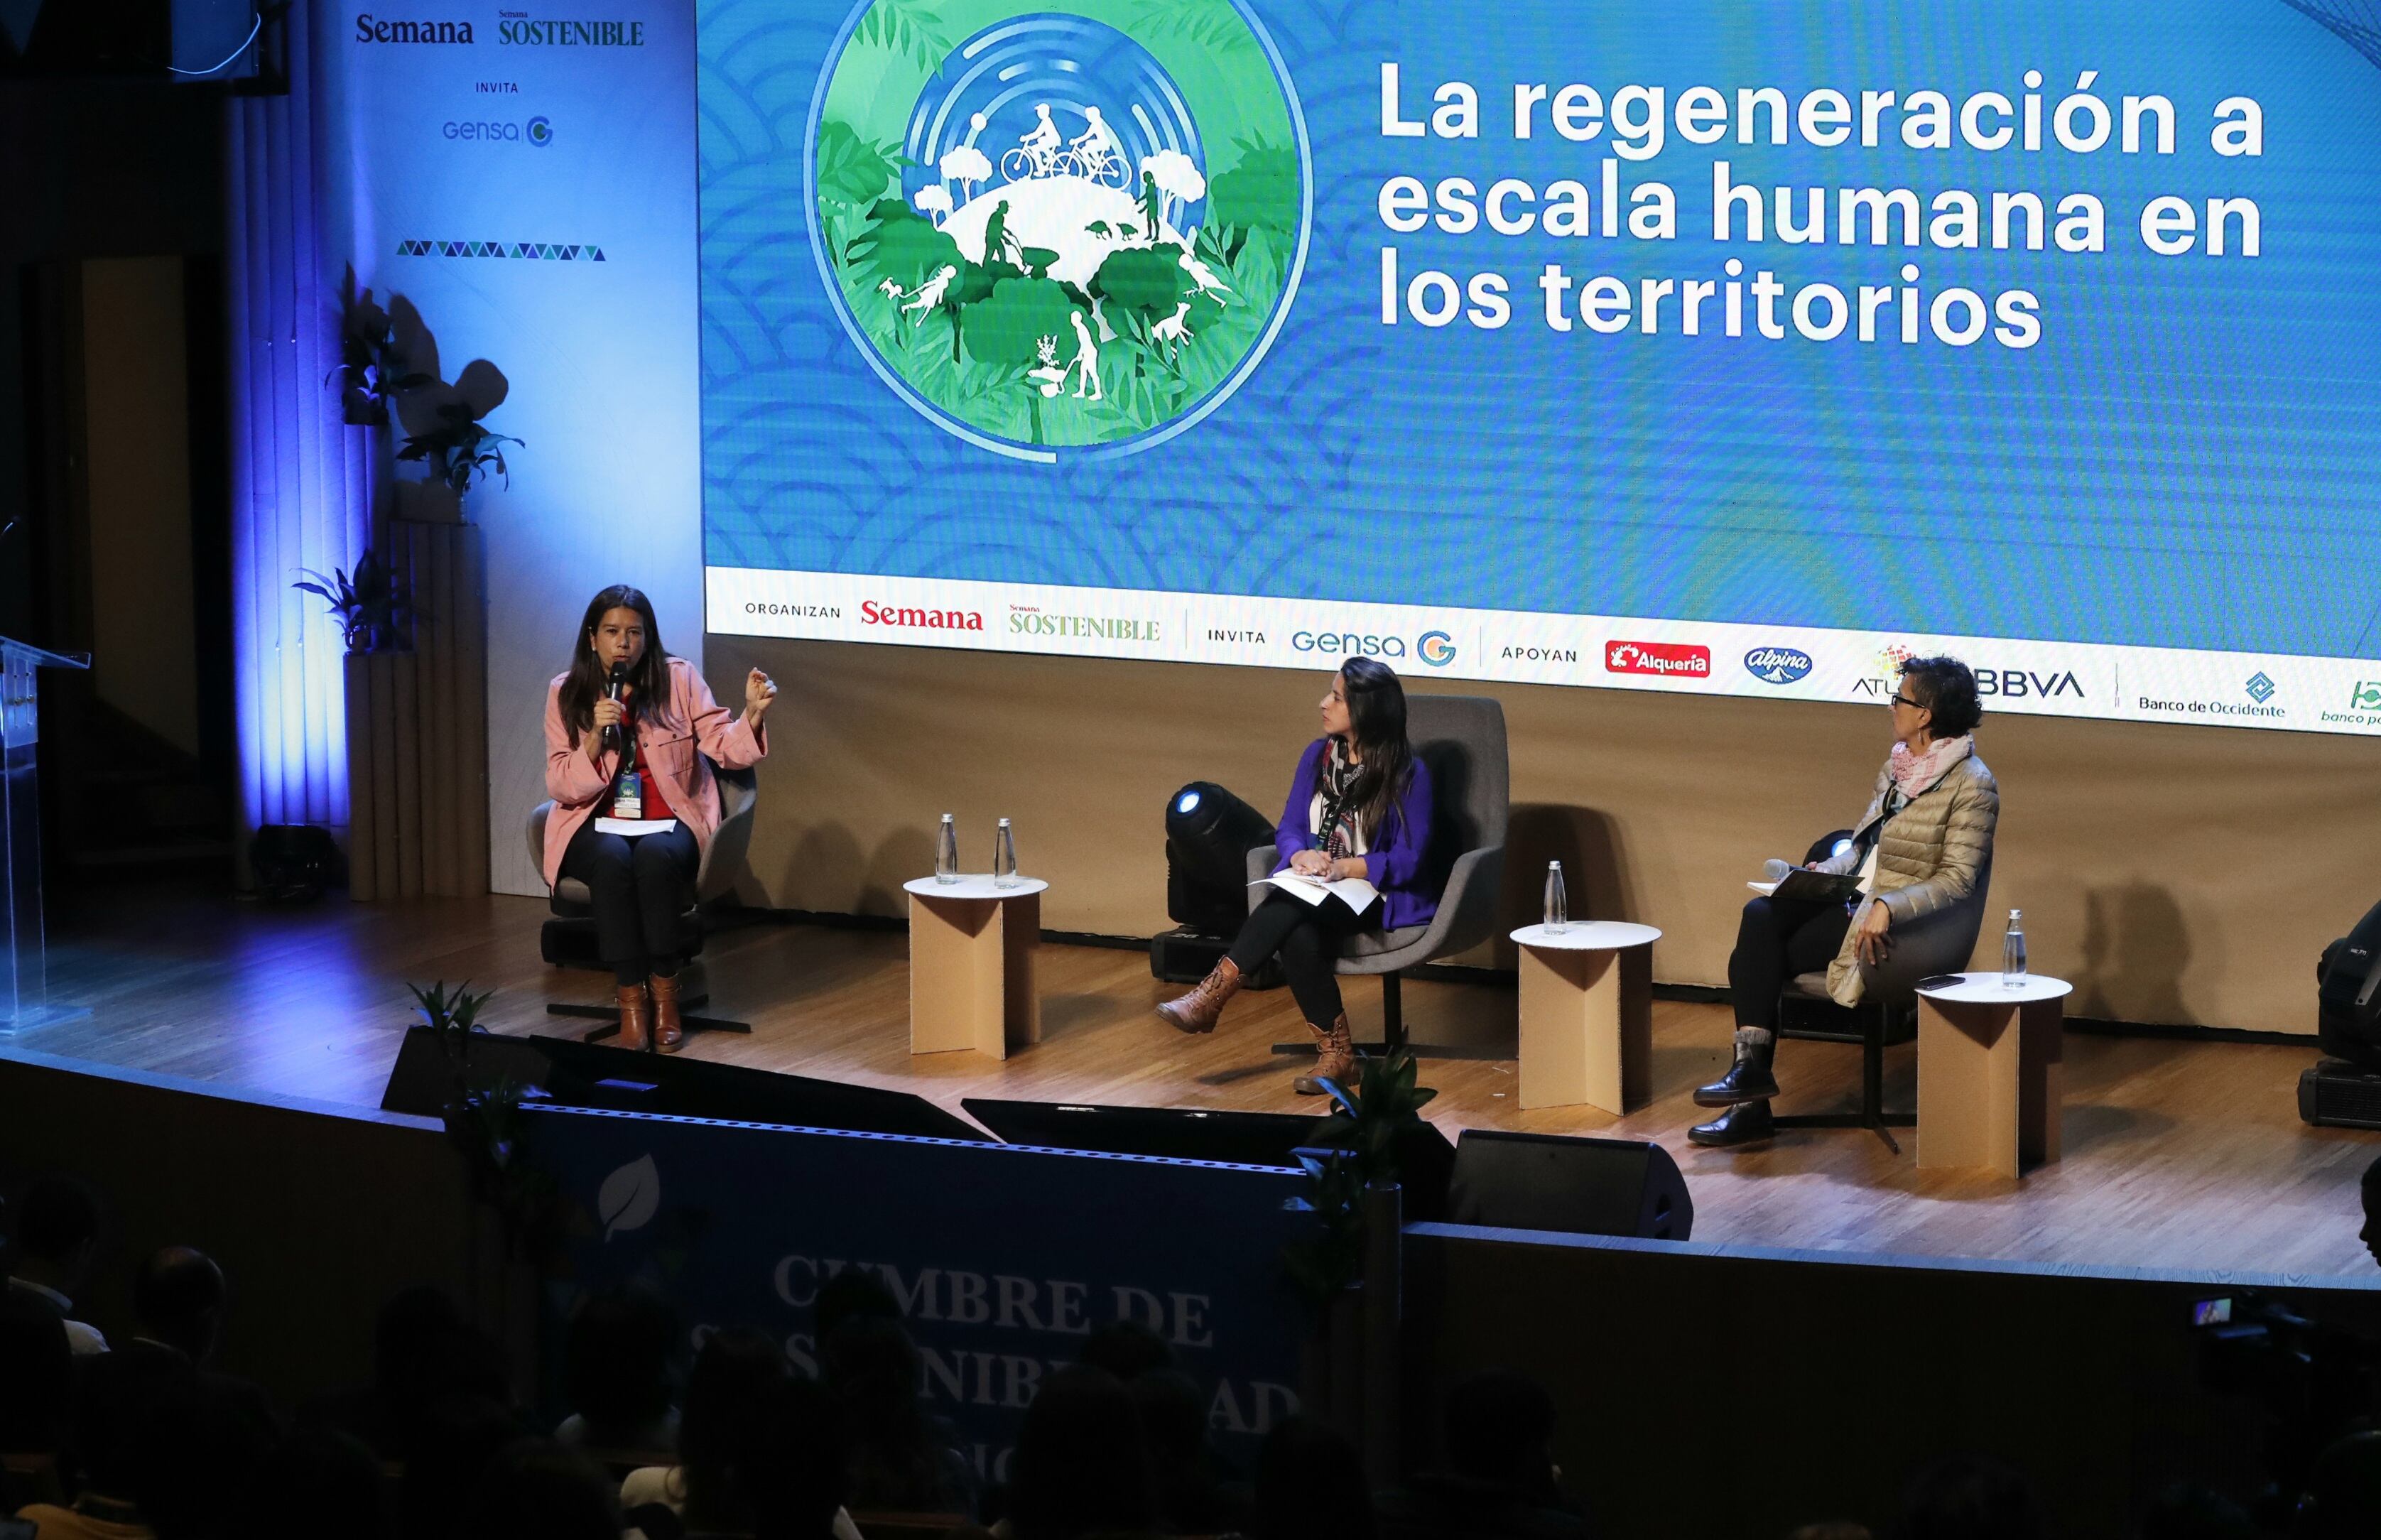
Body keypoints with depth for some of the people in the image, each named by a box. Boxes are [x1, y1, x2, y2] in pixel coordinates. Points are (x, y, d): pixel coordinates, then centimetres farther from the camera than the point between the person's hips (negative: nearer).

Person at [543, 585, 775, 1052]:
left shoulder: (679, 680, 2)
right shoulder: (567, 693, 1)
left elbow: (724, 748, -3)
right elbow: (561, 787, -3)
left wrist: (752, 715, -23)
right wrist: (595, 736, -19)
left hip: (668, 822, 0)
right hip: (596, 826, 0)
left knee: (656, 855, -35)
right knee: (613, 858, -35)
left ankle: (665, 990, -23)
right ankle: (630, 997, -28)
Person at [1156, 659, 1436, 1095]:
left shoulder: (1408, 774, -8)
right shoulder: (1318, 756, 10)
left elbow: (1407, 861, -10)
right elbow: (1289, 828, 10)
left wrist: (1342, 867, -21)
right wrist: (1301, 856, -13)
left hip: (1378, 894, -5)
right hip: (1313, 890, 5)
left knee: (1291, 908, -35)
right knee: (1299, 937, -33)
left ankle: (1212, 996, -35)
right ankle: (1335, 1053, -27)